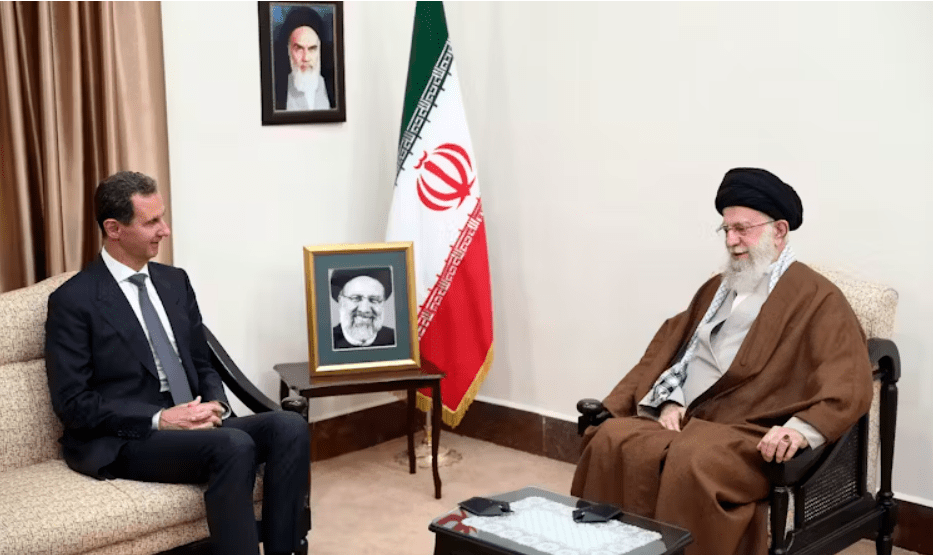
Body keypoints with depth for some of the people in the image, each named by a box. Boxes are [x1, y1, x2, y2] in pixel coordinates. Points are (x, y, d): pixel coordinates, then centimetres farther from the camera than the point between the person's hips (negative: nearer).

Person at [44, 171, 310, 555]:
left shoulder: (175, 281, 13)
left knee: (289, 427, -20)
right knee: (235, 446, -33)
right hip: (124, 441, -6)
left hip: (191, 425, 6)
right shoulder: (73, 301, -6)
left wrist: (215, 404, -6)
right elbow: (72, 402, -10)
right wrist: (159, 419, -20)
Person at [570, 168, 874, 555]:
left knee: (693, 463, -36)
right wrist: (670, 401, 0)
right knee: (610, 441, -20)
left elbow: (848, 382, -12)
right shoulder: (716, 288, 24)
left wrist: (801, 428, -29)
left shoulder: (816, 298, 1)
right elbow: (671, 346, 20)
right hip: (683, 417, 6)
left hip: (747, 435, -6)